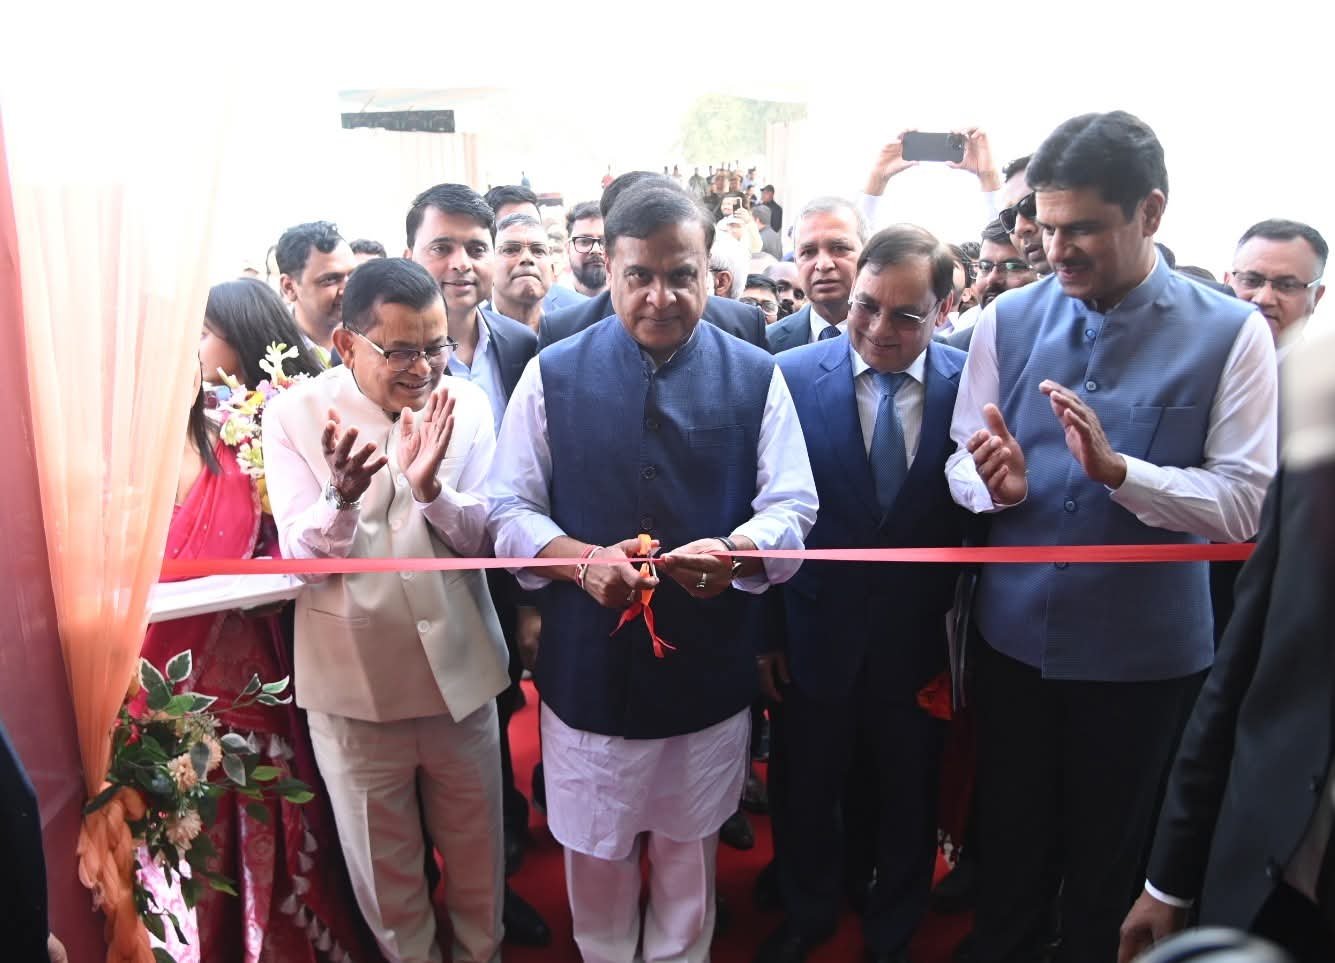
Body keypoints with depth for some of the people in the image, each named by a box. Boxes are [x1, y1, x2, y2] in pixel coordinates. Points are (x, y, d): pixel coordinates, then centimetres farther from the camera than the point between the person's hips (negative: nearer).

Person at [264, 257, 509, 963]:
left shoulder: (466, 405, -5)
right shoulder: (294, 415, -9)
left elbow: (484, 539, -6)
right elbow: (303, 557, -13)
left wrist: (430, 487, -27)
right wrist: (341, 496, -34)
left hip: (460, 668, 2)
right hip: (353, 680, -1)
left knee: (477, 845, 19)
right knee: (383, 860, 17)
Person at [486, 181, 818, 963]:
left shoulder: (756, 376, -3)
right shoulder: (554, 374, -5)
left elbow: (792, 506, -4)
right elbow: (511, 508, -4)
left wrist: (736, 552, -27)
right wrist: (579, 559, -24)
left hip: (711, 667, 1)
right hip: (588, 664, 0)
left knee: (690, 854, 22)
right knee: (595, 853, 20)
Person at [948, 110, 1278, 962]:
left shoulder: (1231, 334, -8)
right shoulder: (1009, 319, -1)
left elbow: (1246, 506, -15)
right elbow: (962, 460, 2)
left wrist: (1118, 469, -29)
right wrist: (994, 484, -20)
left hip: (1144, 654, -2)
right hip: (1013, 637, 2)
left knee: (1112, 871, 20)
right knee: (1007, 853, 21)